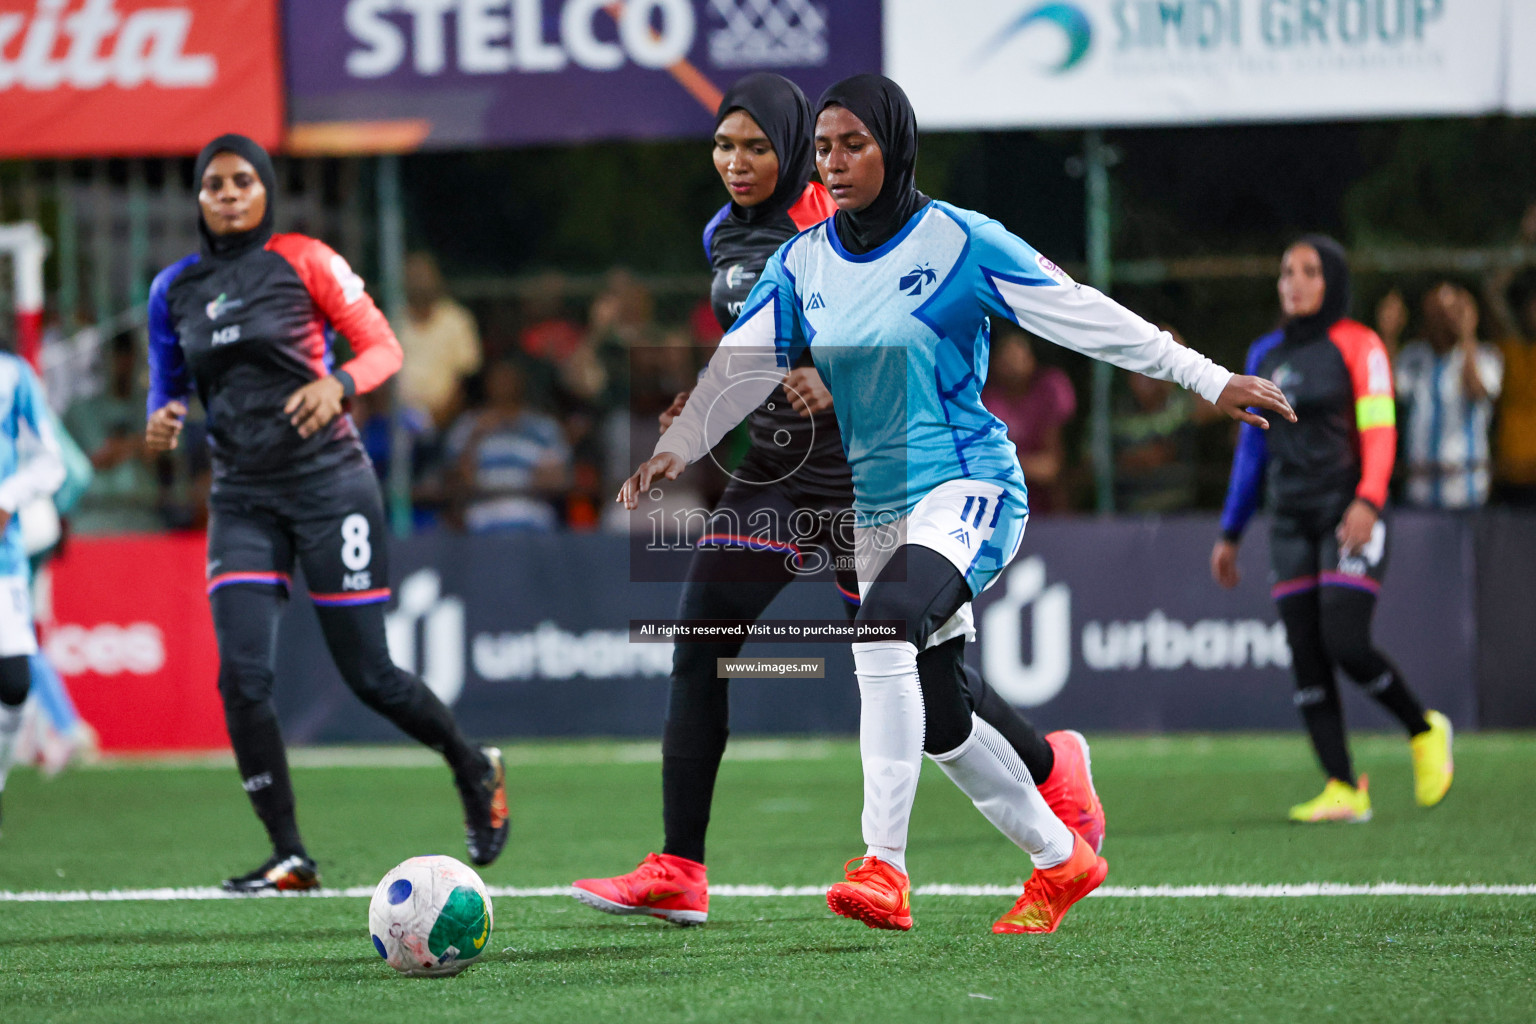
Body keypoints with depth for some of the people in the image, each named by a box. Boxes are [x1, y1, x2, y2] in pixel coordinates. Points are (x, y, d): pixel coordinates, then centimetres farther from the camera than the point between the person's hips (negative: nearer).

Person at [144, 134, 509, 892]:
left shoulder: (302, 261, -4)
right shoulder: (174, 289, 8)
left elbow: (383, 347, -4)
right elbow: (169, 386, 16)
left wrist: (337, 383, -25)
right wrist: (160, 420, -7)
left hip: (328, 481, -4)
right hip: (242, 497, 4)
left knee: (368, 676, 0)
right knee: (241, 675, -12)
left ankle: (474, 771, 28)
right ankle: (289, 858, -2)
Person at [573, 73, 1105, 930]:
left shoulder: (842, 220, -12)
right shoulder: (725, 237, 10)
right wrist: (712, 407, 10)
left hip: (861, 475, -7)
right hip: (772, 475, 7)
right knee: (699, 651, -6)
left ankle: (1054, 768, 30)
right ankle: (679, 873, -5)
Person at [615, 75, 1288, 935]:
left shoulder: (958, 241, -8)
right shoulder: (803, 264, 7)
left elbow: (1084, 316, -6)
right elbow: (742, 364, 3)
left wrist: (1211, 380, -6)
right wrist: (678, 448, -14)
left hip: (969, 490, -7)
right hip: (876, 508, 7)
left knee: (885, 623, -33)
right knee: (938, 723, 10)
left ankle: (885, 869, -37)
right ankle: (1063, 860, 33)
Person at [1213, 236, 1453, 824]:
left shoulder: (1357, 346, -2)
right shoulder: (1266, 355, 16)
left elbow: (1380, 430, -11)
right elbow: (1253, 448, 21)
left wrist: (1368, 500, -26)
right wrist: (1230, 534, 19)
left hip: (1348, 519, -6)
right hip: (1291, 525, 6)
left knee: (1346, 646, -17)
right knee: (1306, 659, -3)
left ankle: (1425, 731, 8)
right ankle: (1344, 791, -2)